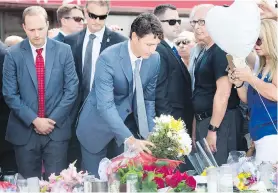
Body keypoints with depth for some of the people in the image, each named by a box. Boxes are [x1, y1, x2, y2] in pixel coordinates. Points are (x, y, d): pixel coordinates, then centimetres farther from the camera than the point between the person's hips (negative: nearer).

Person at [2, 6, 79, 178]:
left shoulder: (64, 51, 0)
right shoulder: (13, 54, -2)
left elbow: (72, 89, -1)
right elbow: (10, 94, -4)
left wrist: (53, 119, -8)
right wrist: (34, 120, -12)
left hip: (57, 129, 0)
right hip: (24, 131, 0)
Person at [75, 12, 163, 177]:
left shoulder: (154, 59, -8)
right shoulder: (108, 58, -25)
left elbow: (148, 98, 2)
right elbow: (105, 105, -32)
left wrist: (150, 133, -9)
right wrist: (129, 139, -40)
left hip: (128, 124, 4)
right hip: (98, 126, -4)